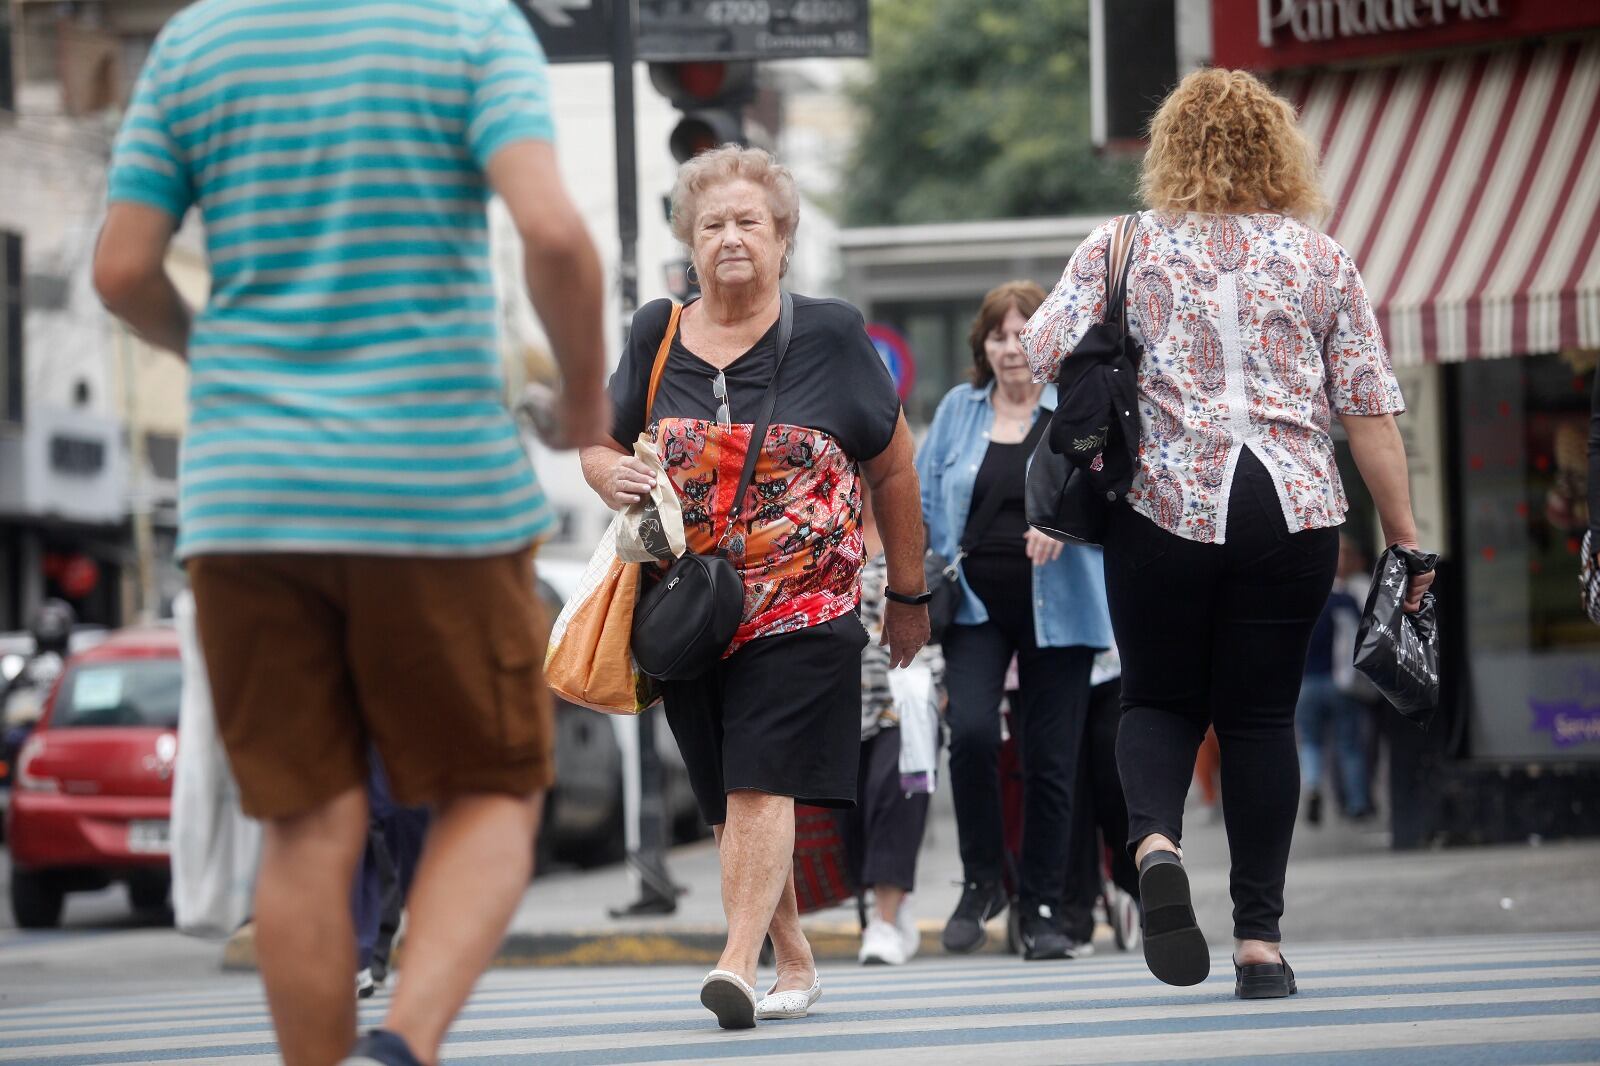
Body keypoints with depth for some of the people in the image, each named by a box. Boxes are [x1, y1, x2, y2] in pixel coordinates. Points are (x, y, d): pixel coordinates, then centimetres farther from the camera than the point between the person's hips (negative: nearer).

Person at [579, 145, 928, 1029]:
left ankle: (738, 965, -23)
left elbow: (893, 468, 9)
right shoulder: (657, 336, 7)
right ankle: (794, 964, 20)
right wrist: (613, 475, -8)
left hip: (802, 608, -4)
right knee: (727, 804, 7)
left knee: (761, 785, -16)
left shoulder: (829, 336, 1)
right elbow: (599, 444, 18)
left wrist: (908, 594, 12)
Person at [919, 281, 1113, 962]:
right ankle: (981, 881, -1)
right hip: (976, 603, 1)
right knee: (972, 730, -20)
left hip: (1055, 607, -1)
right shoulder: (958, 410, 12)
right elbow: (924, 498, 16)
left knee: (1051, 758, 1)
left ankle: (1042, 907, 12)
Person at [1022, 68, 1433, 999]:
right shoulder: (1323, 260, 7)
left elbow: (1039, 357, -3)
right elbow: (1371, 411, 4)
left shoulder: (1121, 249, 4)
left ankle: (1155, 841, -17)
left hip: (1164, 505, -1)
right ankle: (1261, 939, 5)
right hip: (1293, 506, 1)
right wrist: (1405, 535, 9)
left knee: (1160, 699, 13)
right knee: (1261, 713, 8)